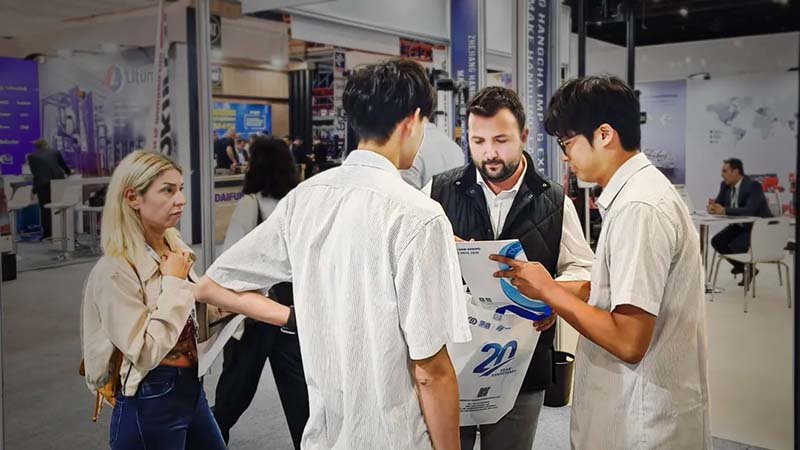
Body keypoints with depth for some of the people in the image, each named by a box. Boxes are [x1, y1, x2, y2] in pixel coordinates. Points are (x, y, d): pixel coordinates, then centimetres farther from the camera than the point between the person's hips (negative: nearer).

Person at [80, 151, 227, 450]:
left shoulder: (175, 249, 5)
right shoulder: (115, 270, -18)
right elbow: (146, 352, -24)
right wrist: (174, 283, -20)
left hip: (192, 386, 7)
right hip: (150, 403, -7)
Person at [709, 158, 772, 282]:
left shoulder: (753, 185, -25)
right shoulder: (725, 185, -2)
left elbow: (750, 210, -37)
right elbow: (718, 204, 3)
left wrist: (724, 210, -41)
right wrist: (713, 207, -22)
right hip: (740, 225, 8)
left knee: (735, 246, -27)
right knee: (717, 241, -10)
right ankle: (740, 265, 13)